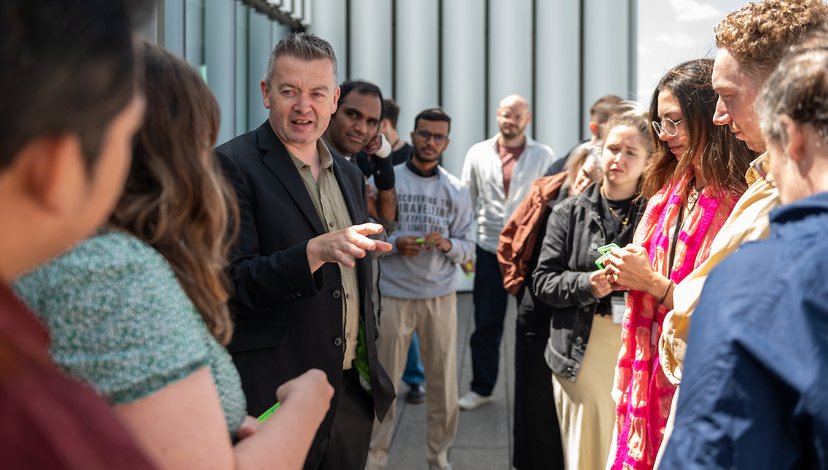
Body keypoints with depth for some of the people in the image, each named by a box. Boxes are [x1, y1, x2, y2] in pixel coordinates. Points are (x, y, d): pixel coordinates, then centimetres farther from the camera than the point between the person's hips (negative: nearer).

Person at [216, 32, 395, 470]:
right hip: (275, 394, -6)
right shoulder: (233, 164, -10)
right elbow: (230, 282, -17)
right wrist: (316, 250, -30)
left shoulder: (349, 174, 12)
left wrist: (369, 365, 17)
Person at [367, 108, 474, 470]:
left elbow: (468, 247, 5)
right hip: (393, 295, -2)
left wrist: (448, 244, -16)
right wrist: (395, 244, -19)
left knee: (444, 383, 9)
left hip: (441, 296, 3)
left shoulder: (457, 191, 5)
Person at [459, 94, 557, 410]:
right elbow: (467, 203, 9)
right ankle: (481, 388, 22)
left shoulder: (544, 156, 1)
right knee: (486, 324, 9)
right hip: (489, 250, 2)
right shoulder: (478, 154, 6)